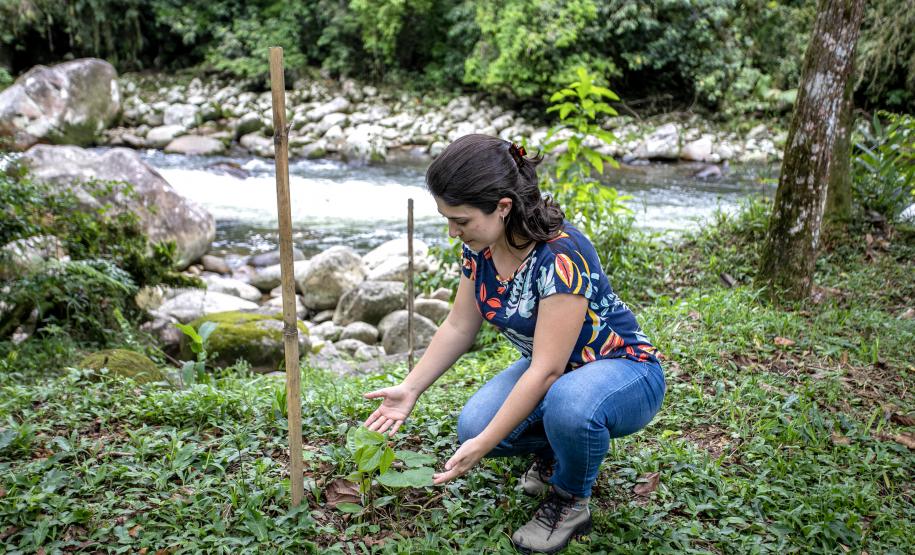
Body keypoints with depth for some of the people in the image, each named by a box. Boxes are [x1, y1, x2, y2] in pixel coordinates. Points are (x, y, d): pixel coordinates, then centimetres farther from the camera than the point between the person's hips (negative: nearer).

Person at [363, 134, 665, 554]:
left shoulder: (561, 256, -33)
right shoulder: (479, 246, -10)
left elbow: (547, 370, -31)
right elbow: (458, 328, 2)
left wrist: (483, 446, -29)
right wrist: (410, 389, -4)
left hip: (623, 372, -6)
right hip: (550, 369, 6)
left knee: (568, 403, -40)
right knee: (474, 424, -21)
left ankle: (571, 503, -8)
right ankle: (555, 452, 11)